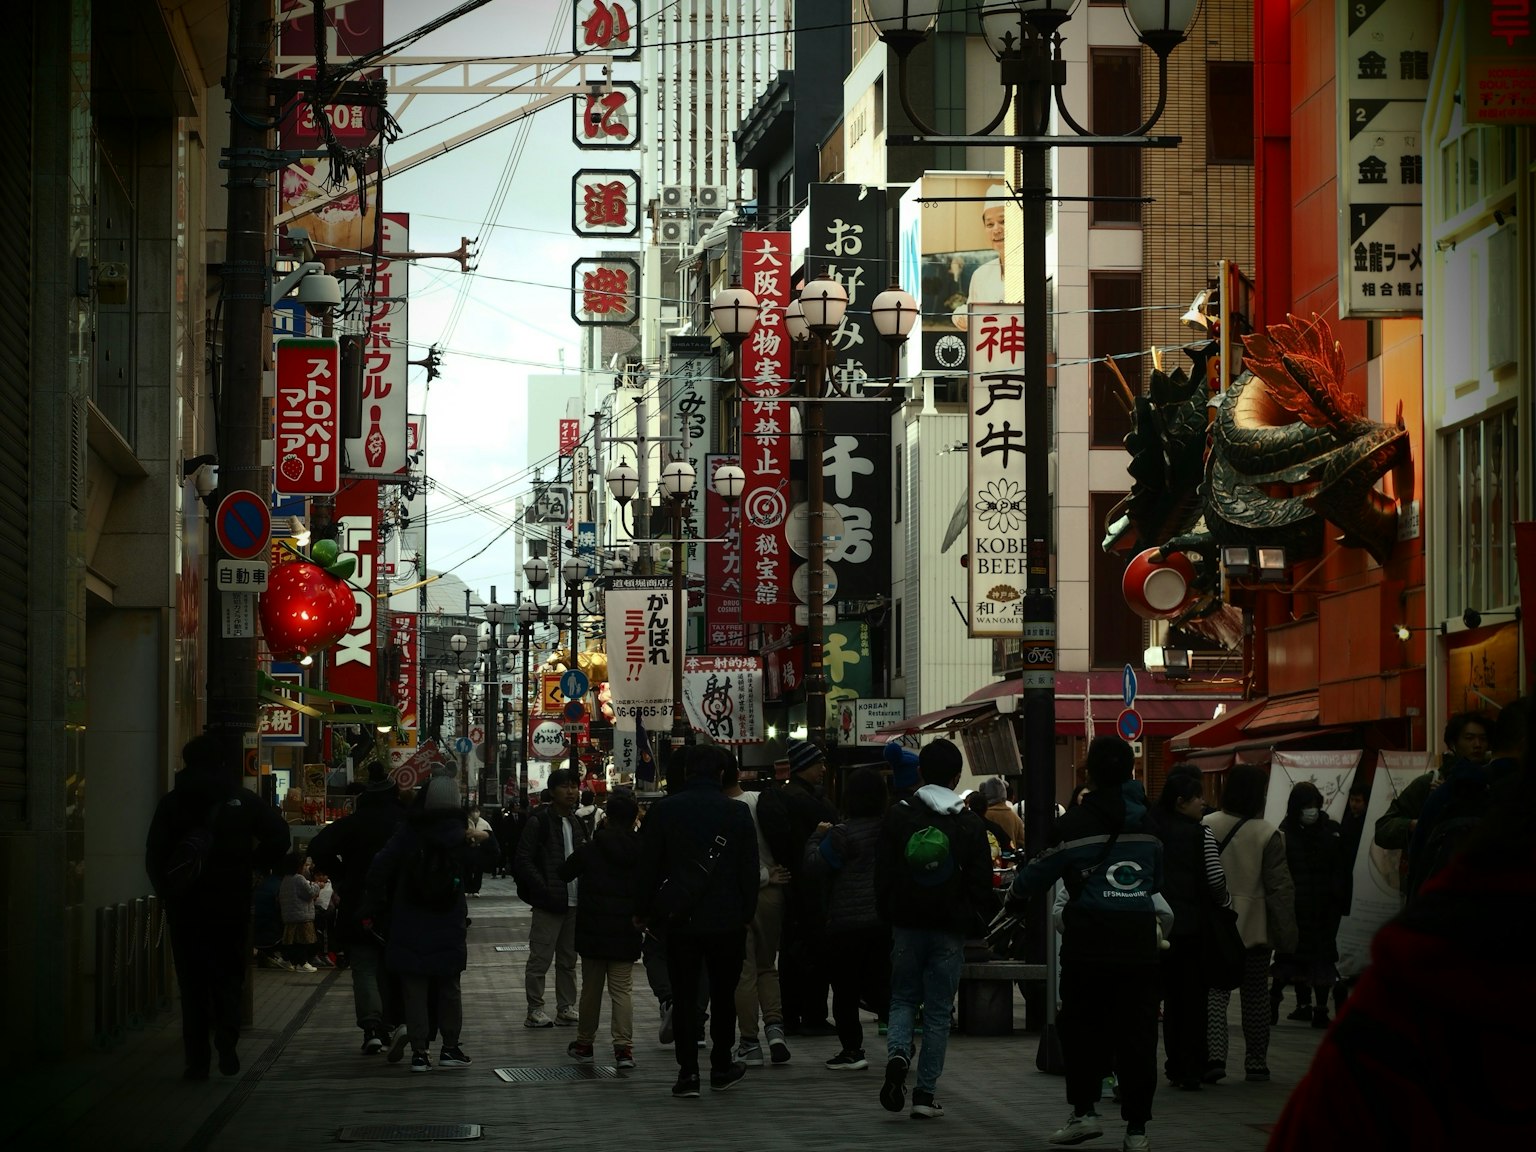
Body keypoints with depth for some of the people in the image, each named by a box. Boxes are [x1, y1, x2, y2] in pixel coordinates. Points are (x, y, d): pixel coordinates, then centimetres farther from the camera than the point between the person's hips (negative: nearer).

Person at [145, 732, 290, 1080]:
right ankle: (226, 1041, -12)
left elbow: (154, 855, -2)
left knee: (192, 982, 6)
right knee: (228, 975, 11)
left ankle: (197, 1058, 1)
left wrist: (168, 892, 8)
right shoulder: (243, 801, -1)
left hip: (185, 907, 0)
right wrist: (256, 866, 7)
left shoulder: (172, 802, 0)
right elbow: (279, 835, -7)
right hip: (232, 905, 0)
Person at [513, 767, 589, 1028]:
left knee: (568, 960, 12)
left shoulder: (576, 823, 15)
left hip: (574, 902, 7)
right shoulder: (539, 822, -7)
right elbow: (523, 860, -11)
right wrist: (544, 889, -17)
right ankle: (535, 1011, 2)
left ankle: (566, 1008, 19)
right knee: (540, 959, -3)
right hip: (549, 903, -7)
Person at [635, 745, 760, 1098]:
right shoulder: (737, 812, -2)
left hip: (680, 919, 0)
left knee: (684, 993, 3)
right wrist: (746, 913, 10)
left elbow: (648, 866, 1)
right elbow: (749, 870, 1)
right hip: (727, 920, 0)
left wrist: (643, 910, 10)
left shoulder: (665, 810, -2)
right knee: (723, 993, 13)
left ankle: (688, 1072, -2)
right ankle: (721, 1066, 19)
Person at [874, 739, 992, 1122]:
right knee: (938, 1011, 6)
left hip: (907, 927, 1)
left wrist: (889, 917, 13)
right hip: (950, 931, -1)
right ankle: (925, 1094, 4)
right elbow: (982, 884, -2)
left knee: (903, 1000, 15)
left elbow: (883, 876, 1)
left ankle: (897, 1054, -15)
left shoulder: (898, 817, -3)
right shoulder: (970, 824, -5)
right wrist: (976, 923, 11)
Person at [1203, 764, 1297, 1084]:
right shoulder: (1267, 835, -11)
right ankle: (1256, 1062, 18)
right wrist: (1286, 934, -2)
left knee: (1216, 992, 2)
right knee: (1255, 995, 11)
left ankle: (1214, 1054, -17)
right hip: (1255, 926, -1)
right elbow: (1280, 887, -8)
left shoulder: (1206, 827, -4)